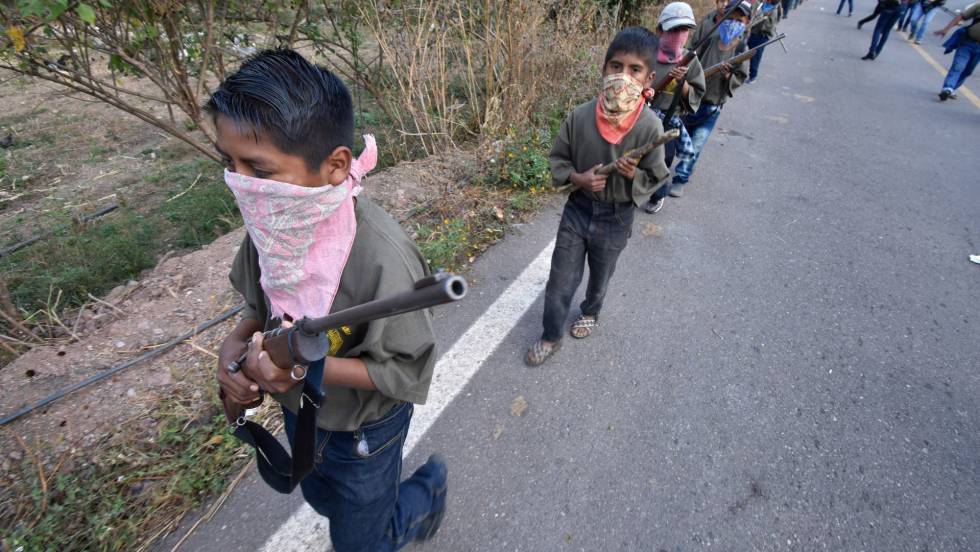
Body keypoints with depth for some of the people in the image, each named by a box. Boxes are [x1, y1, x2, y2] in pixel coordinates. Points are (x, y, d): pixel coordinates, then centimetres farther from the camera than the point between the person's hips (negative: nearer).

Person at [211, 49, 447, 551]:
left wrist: (310, 366, -36)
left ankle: (427, 487, 46)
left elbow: (407, 369, -26)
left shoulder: (382, 259, -38)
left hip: (363, 430, -6)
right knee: (324, 502, 33)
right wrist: (237, 342, -16)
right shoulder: (271, 224, -16)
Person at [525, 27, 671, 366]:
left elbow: (657, 177, -7)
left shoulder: (650, 127, -18)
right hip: (577, 209, 1)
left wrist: (635, 177, -28)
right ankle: (550, 337, 31)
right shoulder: (580, 116, -15)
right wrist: (577, 179, -20)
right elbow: (557, 159, -2)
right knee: (560, 281, 8)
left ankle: (590, 312, 56)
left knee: (600, 277, 24)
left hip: (616, 218, 0)